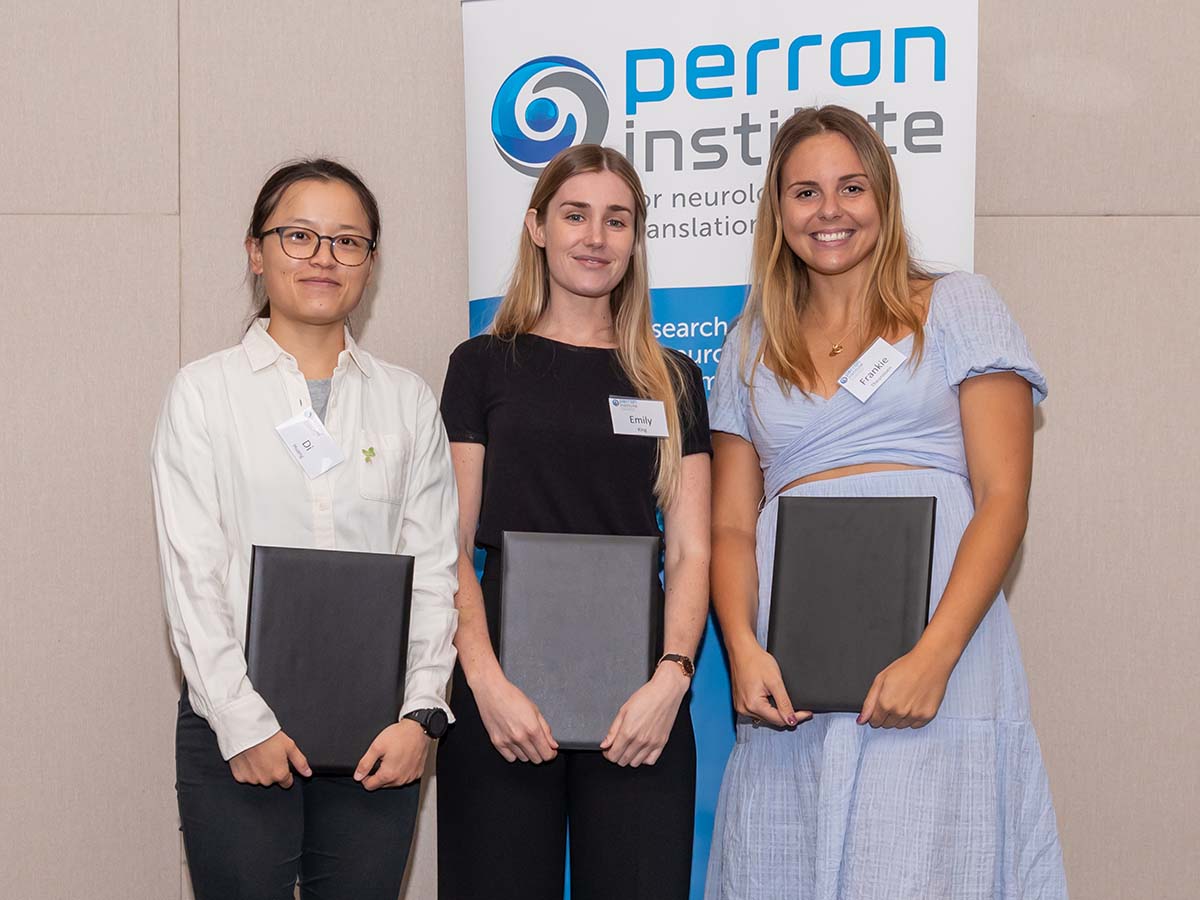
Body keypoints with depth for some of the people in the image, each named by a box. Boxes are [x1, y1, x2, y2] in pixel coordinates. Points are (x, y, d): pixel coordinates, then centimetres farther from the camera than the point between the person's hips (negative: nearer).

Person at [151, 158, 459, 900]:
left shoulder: (407, 400, 9)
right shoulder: (204, 391, 2)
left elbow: (434, 569, 5)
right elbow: (191, 573, -3)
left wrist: (420, 711, -5)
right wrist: (244, 724, -9)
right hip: (236, 735, -2)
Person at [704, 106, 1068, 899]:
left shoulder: (959, 308, 8)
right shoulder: (753, 345, 17)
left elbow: (1003, 499, -1)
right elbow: (732, 524, 12)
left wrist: (935, 656, -13)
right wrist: (743, 649, -8)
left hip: (939, 661, -3)